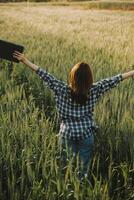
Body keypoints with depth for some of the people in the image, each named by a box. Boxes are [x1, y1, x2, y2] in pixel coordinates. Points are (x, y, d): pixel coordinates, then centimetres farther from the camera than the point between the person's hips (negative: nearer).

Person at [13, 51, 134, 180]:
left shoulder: (63, 90, -12)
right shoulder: (93, 90, -11)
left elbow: (46, 76, -12)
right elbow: (112, 81, -6)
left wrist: (25, 61, -10)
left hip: (67, 134, 0)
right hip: (87, 135, 0)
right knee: (84, 169, 12)